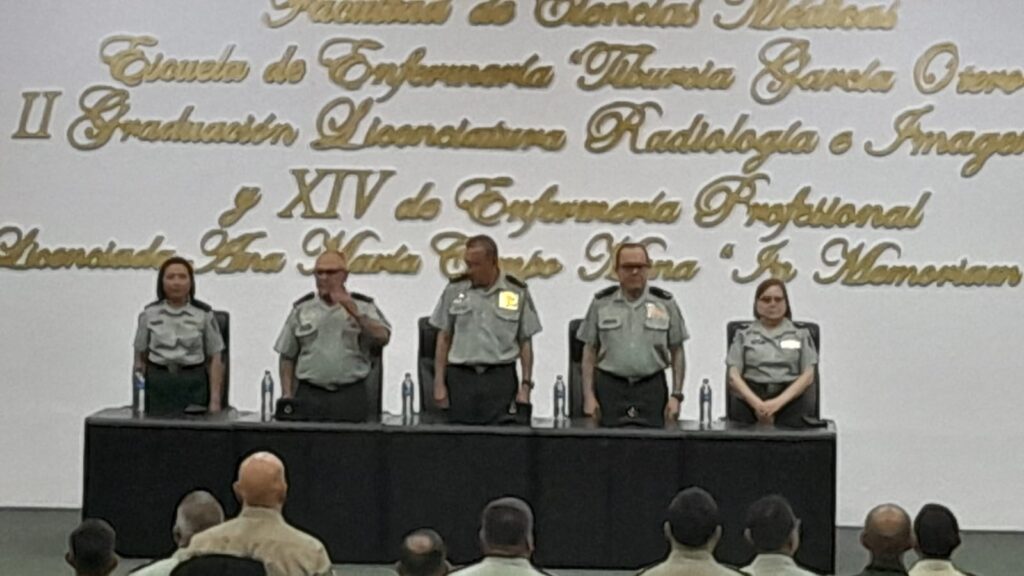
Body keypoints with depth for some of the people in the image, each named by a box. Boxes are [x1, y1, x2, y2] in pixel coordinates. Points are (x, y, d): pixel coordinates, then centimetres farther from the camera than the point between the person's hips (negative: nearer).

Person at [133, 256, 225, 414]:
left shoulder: (204, 313, 1)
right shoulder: (149, 313, 5)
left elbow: (215, 359, 2)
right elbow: (140, 358, 11)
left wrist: (215, 400, -5)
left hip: (193, 385, -1)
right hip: (157, 384, 1)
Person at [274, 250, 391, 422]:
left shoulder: (363, 306, 7)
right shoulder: (302, 308, 11)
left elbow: (382, 338, -9)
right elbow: (287, 357, 13)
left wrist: (355, 312, -18)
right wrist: (287, 395, 5)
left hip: (350, 396, -1)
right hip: (309, 395, 1)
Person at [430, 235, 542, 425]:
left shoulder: (517, 292, 2)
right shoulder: (455, 289, 5)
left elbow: (525, 342, 6)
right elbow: (444, 338, 9)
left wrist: (526, 384, 1)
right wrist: (439, 383, 4)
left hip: (501, 378, -1)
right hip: (461, 377, 1)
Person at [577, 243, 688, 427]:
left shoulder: (665, 303, 5)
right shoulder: (601, 303, 6)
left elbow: (677, 352, 7)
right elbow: (589, 352, 7)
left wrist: (676, 395, 0)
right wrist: (589, 395, 0)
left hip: (651, 390, 0)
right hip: (610, 389, 0)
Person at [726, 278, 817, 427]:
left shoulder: (801, 335, 18)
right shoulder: (744, 336, 19)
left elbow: (808, 376, 8)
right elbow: (733, 376, 8)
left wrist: (779, 402, -9)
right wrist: (757, 403, -11)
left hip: (789, 399, 0)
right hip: (751, 400, 0)